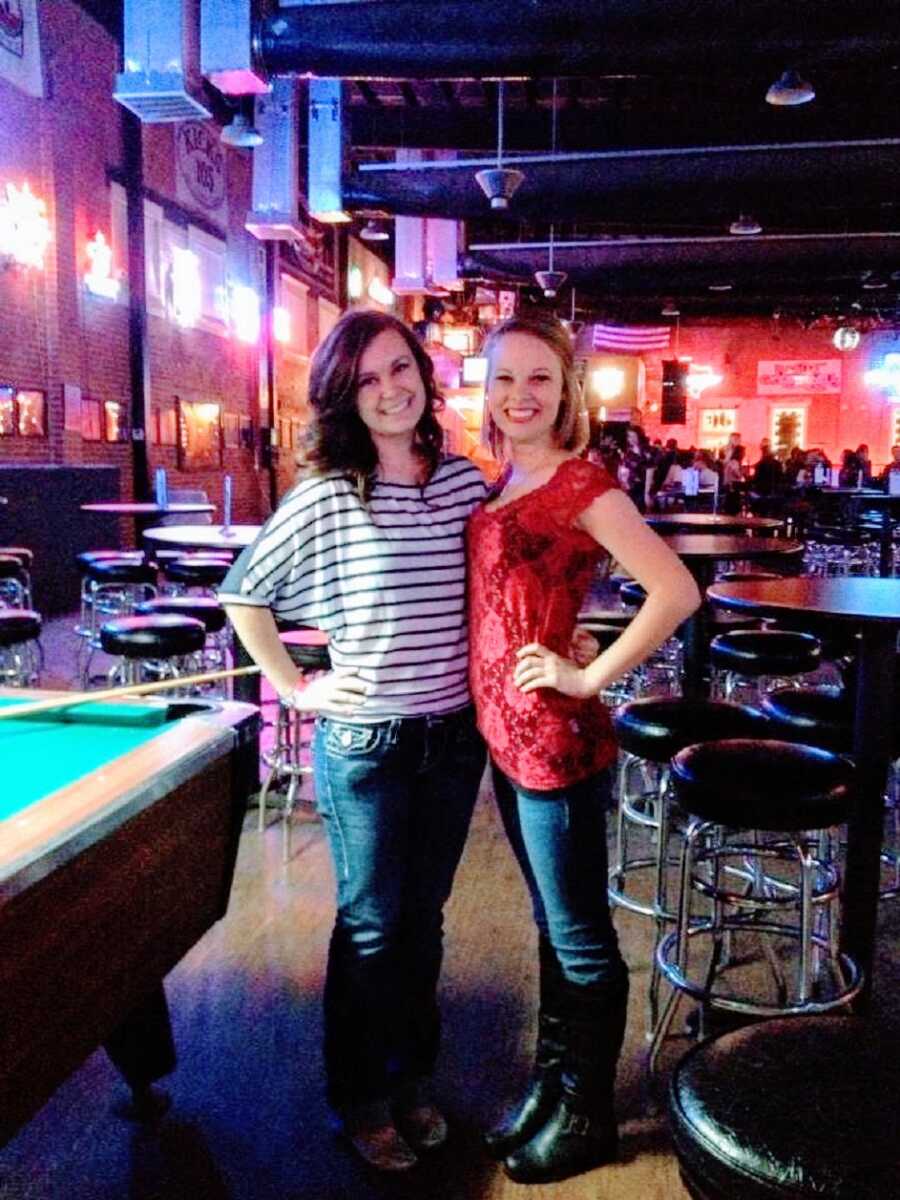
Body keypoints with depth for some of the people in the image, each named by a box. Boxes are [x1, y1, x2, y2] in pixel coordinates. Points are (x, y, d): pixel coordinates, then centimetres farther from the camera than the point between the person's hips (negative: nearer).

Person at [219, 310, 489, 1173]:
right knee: (370, 926, 10)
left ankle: (410, 1078, 38)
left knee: (422, 918, 18)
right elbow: (242, 593, -2)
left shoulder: (468, 483, 0)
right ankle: (360, 1100, 31)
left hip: (455, 738, 4)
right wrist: (294, 687, -5)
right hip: (364, 743, -3)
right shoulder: (326, 498, -11)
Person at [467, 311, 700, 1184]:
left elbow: (677, 591, -21)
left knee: (580, 940, 9)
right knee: (551, 925, 22)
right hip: (504, 736, 8)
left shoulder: (581, 484, -14)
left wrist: (590, 677, -18)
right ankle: (551, 1082, 39)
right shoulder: (504, 485, 10)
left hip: (556, 744, -8)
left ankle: (587, 1116, 29)